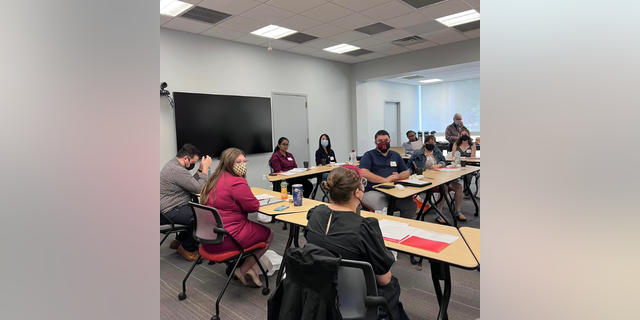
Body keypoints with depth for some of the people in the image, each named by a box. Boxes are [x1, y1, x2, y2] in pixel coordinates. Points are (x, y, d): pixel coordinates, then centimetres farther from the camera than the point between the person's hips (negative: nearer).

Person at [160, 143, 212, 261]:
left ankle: (180, 240, 27)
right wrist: (205, 168, -15)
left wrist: (200, 170, 3)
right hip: (171, 212, -11)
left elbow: (192, 184, 13)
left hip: (169, 207, 11)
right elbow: (199, 189, -22)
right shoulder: (177, 170, -23)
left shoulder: (173, 164, 11)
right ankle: (187, 248, 6)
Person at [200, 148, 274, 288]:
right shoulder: (237, 182, -20)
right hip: (226, 240, -9)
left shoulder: (214, 180, 9)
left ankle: (253, 268, 26)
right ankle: (243, 270, 17)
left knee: (254, 227, 29)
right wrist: (255, 201, 7)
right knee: (269, 235, 12)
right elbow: (253, 206, -14)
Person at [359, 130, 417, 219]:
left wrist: (398, 176, -2)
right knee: (386, 209, -34)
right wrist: (385, 180, -16)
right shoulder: (369, 155, 5)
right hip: (373, 191, -5)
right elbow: (363, 174, -11)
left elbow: (406, 172, 23)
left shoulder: (395, 155, 22)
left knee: (411, 205, -19)